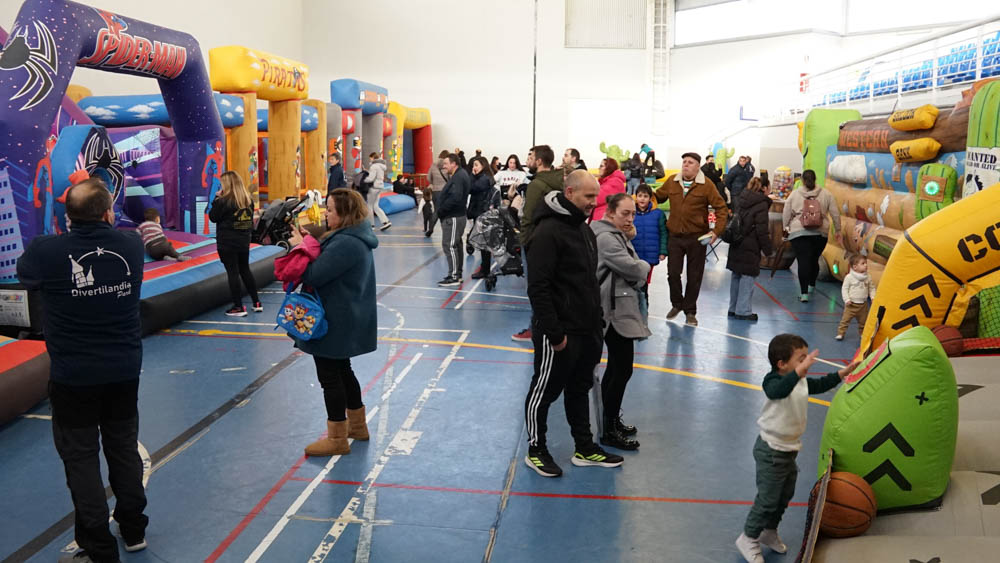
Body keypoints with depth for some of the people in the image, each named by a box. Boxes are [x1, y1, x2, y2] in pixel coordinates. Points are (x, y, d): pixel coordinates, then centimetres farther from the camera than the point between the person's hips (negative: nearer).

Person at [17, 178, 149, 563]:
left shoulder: (46, 251, -18)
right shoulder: (132, 245, -9)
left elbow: (23, 273, 6)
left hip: (72, 376, -3)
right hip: (124, 371, 3)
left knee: (81, 460, 8)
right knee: (124, 450, 18)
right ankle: (134, 531, 32)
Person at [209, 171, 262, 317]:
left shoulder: (223, 201, -16)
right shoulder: (248, 200, 3)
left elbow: (213, 217, -6)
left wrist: (217, 199, -2)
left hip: (227, 243, -6)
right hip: (244, 242, 6)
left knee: (232, 272, -1)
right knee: (245, 270, 18)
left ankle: (238, 307, 1)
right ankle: (256, 302, 22)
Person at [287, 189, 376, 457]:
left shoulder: (345, 244, -27)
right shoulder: (357, 237, 7)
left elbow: (314, 275, -26)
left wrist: (300, 247, -13)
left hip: (336, 322, -11)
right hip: (348, 320, 11)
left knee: (330, 376, 1)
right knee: (342, 370, 23)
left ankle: (337, 439, 13)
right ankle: (357, 425, 37)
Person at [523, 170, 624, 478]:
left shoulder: (584, 230, 11)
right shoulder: (548, 231, -18)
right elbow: (537, 288, -22)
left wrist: (597, 321, 15)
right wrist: (554, 333, -22)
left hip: (587, 331, 9)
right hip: (560, 334, -9)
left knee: (580, 389, 19)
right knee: (544, 391, 6)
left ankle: (585, 448, 31)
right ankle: (536, 451, 21)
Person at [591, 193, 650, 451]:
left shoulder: (616, 236, 18)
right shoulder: (606, 238, -17)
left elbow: (632, 268, 21)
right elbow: (632, 268, -19)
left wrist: (638, 268, 0)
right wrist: (644, 266, 2)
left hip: (622, 309, 11)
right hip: (616, 311, -11)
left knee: (616, 368, 17)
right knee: (622, 369, -9)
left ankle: (612, 421, 27)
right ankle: (610, 432, -2)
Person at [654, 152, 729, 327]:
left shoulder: (706, 184, -8)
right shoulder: (671, 182, 0)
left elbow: (721, 208, -7)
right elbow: (657, 197, 13)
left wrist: (717, 231, -15)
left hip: (697, 237, -2)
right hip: (675, 236, 2)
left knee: (694, 276, 7)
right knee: (673, 273, 6)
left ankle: (690, 311, 22)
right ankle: (677, 304, 29)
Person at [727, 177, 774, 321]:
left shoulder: (742, 200, 9)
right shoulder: (762, 204, -13)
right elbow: (762, 230, -14)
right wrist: (768, 249, -7)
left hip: (736, 245, 8)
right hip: (750, 247, -7)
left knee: (736, 276, 15)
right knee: (748, 276, 0)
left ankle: (733, 308, 24)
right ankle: (743, 310, 3)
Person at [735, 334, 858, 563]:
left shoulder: (802, 382, 3)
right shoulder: (773, 381, -24)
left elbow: (820, 385, 24)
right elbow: (779, 391, -49)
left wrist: (842, 373, 18)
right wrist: (800, 370, -61)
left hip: (789, 449, 9)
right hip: (771, 451, -9)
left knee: (785, 495, 21)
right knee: (767, 499, -1)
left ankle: (769, 532, 40)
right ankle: (748, 539, 16)